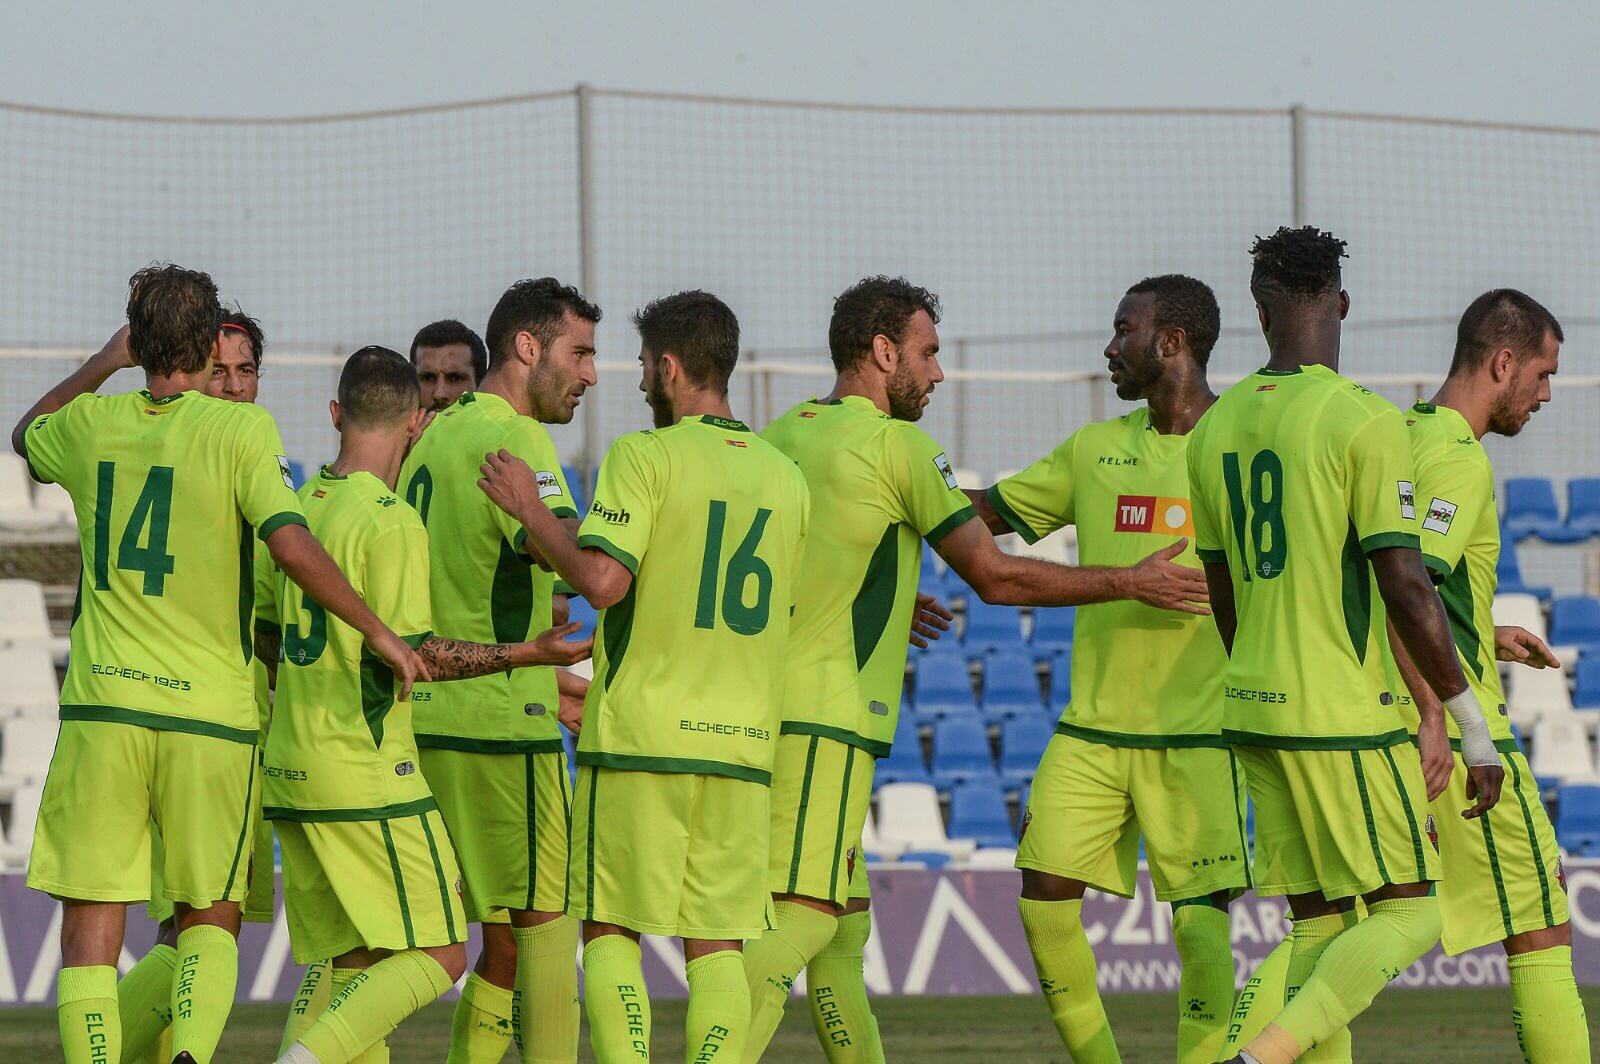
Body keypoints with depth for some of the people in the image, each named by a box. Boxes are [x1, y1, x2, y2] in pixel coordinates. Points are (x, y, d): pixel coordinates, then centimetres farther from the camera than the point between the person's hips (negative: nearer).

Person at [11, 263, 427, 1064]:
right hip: (210, 709, -1)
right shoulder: (240, 429, -5)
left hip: (103, 705, 1)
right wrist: (378, 632, -9)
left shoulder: (90, 425, 6)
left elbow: (27, 434, 30)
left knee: (90, 930, 3)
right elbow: (291, 546, -17)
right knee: (210, 919, 11)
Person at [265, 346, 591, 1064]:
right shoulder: (391, 521, -12)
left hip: (290, 774, 8)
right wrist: (524, 654, -14)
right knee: (437, 956, -5)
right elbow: (408, 651, -17)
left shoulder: (299, 507, 11)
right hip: (366, 776, -8)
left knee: (349, 965, 12)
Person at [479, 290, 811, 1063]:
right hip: (743, 740, 4)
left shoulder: (645, 456, -7)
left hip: (639, 737, -4)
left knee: (610, 934, 3)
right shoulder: (785, 478, 11)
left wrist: (529, 510, -5)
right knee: (717, 946, 5)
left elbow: (602, 580, -18)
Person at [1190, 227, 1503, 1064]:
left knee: (1318, 925, 9)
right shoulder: (1363, 422, -12)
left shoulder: (1216, 427, 10)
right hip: (1343, 715, -7)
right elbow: (1406, 589, -15)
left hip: (1254, 710, 7)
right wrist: (1475, 730, -9)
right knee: (1410, 914, -1)